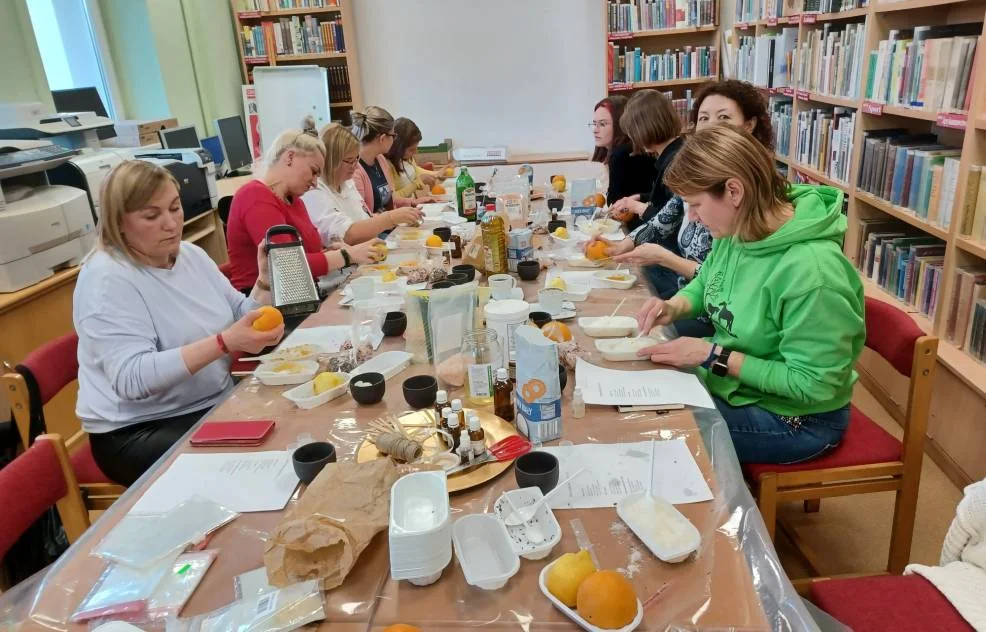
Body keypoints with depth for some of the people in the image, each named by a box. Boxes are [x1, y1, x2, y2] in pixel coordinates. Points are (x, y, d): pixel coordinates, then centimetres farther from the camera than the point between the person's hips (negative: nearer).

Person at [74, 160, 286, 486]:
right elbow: (132, 378, -28)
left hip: (215, 405, 7)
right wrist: (224, 343, -37)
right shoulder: (106, 279, -16)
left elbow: (240, 322, 9)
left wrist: (264, 282, -10)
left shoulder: (190, 253, 5)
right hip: (139, 431, -7)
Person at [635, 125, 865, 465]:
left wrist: (713, 355, -26)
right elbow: (705, 284, 13)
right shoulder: (738, 231, -7)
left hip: (796, 419, -7)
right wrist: (673, 307, -9)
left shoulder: (810, 271, -32)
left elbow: (812, 384, -27)